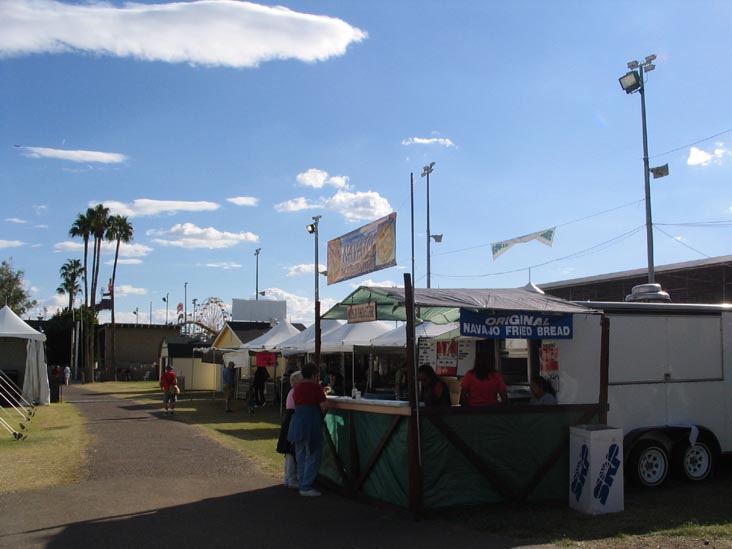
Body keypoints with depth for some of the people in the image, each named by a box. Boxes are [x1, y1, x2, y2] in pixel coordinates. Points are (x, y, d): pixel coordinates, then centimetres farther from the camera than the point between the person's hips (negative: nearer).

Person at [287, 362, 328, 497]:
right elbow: (324, 407, -16)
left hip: (296, 424, 8)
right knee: (313, 456, 0)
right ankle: (306, 487, -1)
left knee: (301, 455, 17)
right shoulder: (315, 387, -12)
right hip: (311, 424, -7)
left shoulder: (297, 388, 10)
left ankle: (302, 483, 25)